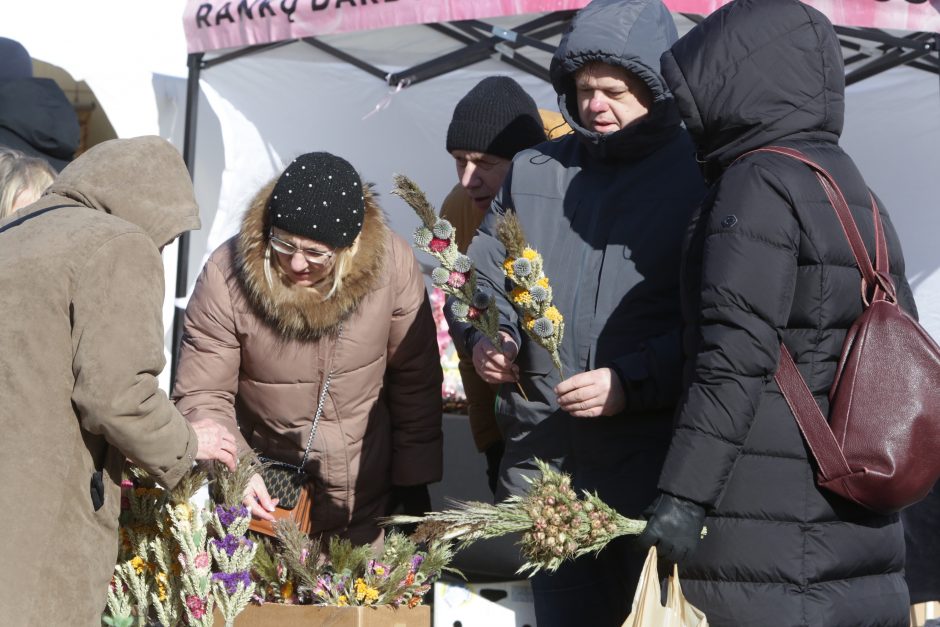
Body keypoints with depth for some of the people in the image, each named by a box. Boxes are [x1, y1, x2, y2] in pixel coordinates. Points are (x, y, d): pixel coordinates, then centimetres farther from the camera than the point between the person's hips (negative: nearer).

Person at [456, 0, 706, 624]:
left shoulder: (699, 176, -3)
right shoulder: (533, 172, 13)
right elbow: (483, 274, 19)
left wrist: (633, 381, -19)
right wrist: (488, 338, -1)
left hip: (649, 451, -4)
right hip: (539, 453, 4)